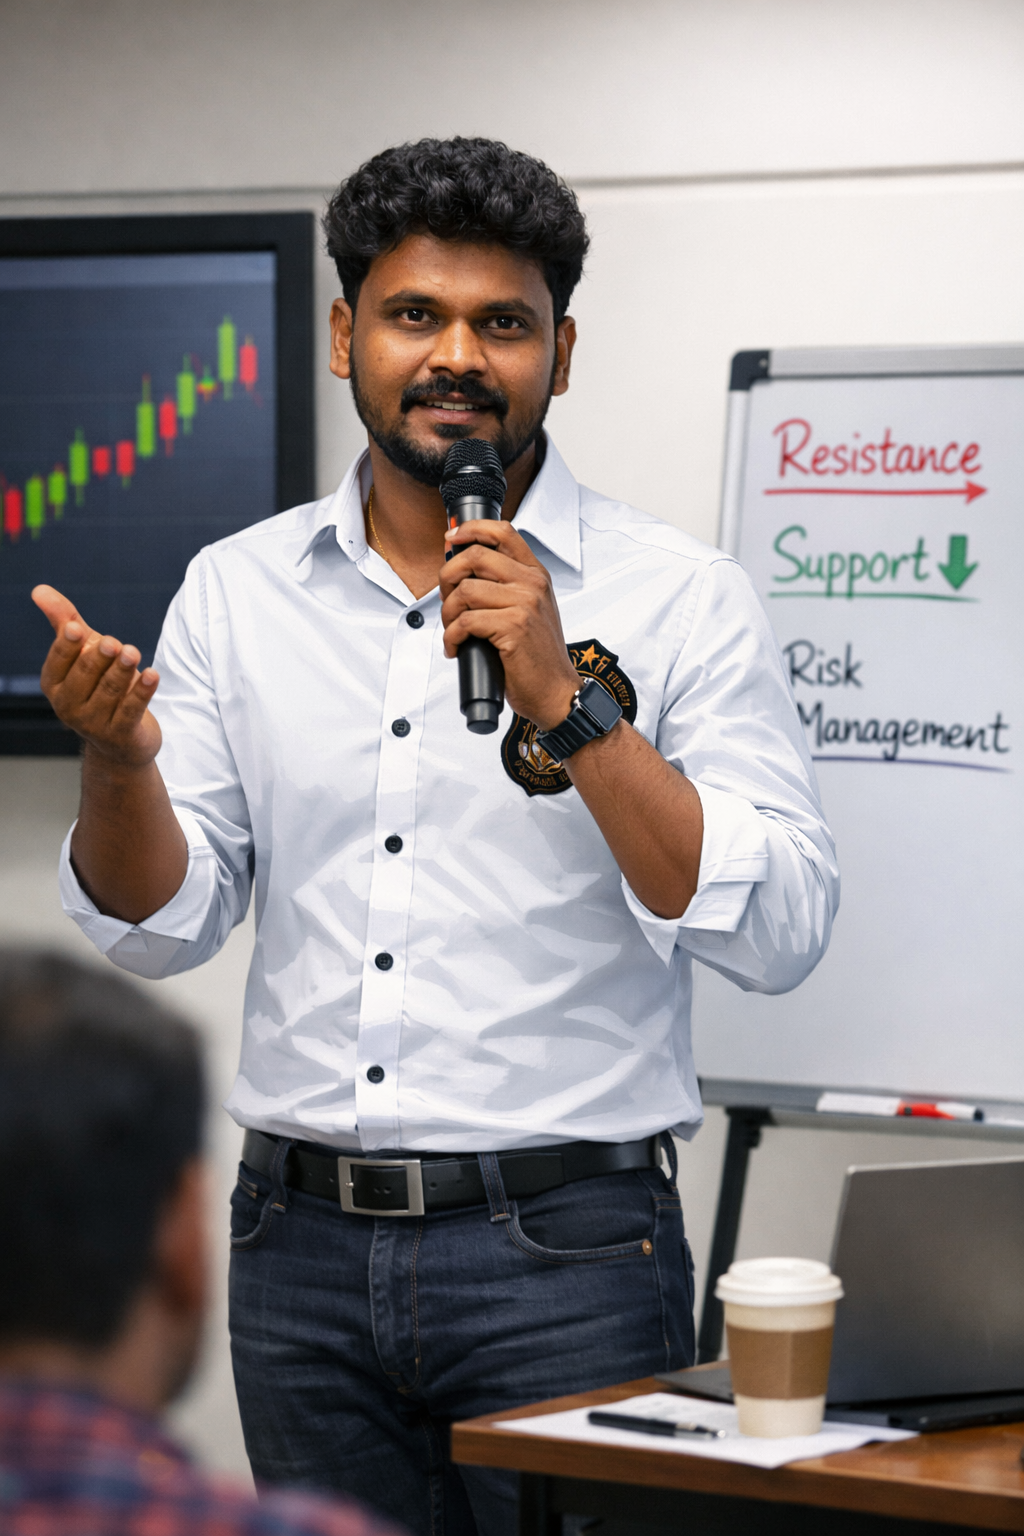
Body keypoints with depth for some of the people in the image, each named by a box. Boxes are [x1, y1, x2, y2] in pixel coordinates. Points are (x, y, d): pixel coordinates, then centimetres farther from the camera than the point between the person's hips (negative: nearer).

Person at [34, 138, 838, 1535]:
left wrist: (566, 705, -21)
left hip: (564, 1257, -3)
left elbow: (781, 935, -13)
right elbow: (163, 926, 7)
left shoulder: (680, 600, -4)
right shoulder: (238, 591, 7)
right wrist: (118, 758, -13)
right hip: (303, 1248, 3)